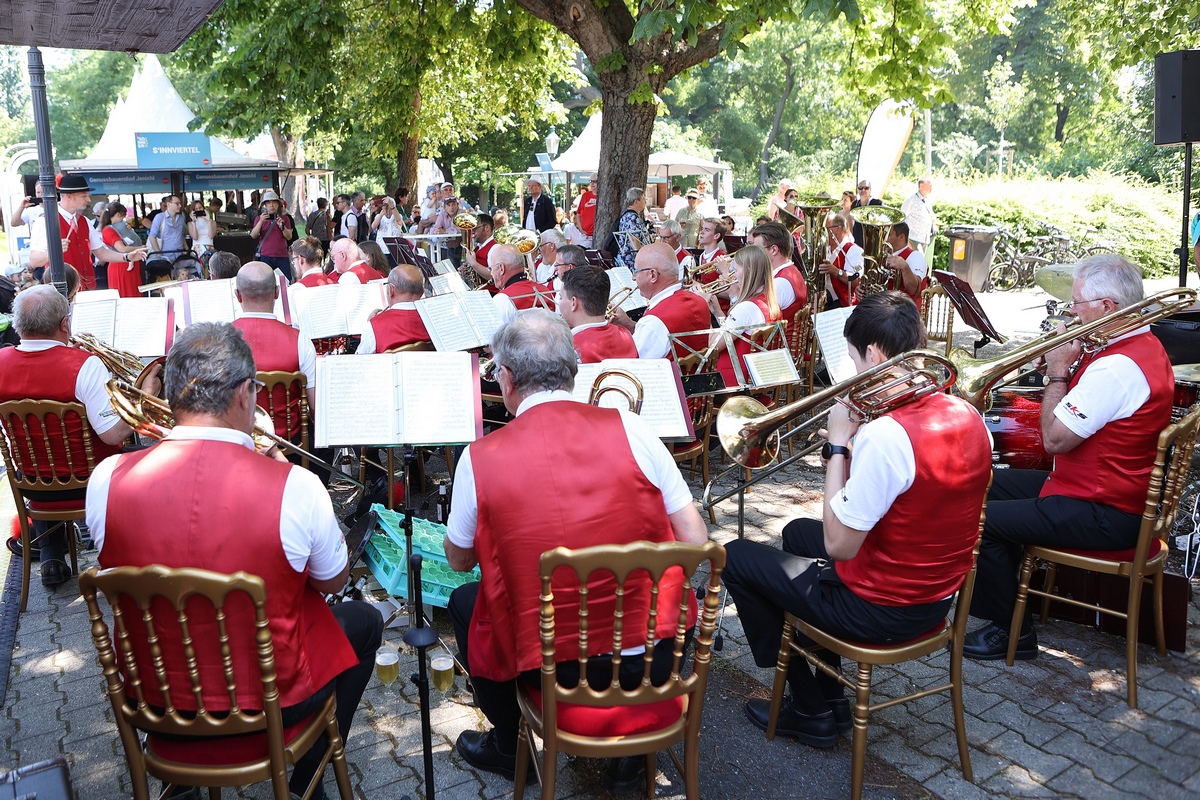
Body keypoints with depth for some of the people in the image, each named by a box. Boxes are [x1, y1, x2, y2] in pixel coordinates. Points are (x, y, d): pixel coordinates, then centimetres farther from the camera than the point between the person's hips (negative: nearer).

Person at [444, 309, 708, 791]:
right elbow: (696, 543, -5)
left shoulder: (480, 458, -11)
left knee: (464, 602, 27)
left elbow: (459, 561, 5)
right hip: (653, 661, 1)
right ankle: (631, 754, 36)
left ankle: (506, 746, 40)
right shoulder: (628, 428, -9)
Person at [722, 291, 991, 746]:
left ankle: (811, 711, 19)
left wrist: (838, 446, -17)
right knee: (797, 532, 29)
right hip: (939, 596, 9)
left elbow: (838, 546, -24)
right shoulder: (968, 417, -3)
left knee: (735, 557, 8)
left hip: (879, 610, -9)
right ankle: (830, 695, 33)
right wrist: (853, 447, 0)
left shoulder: (884, 435, -31)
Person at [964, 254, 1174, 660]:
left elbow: (1054, 439, -26)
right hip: (1121, 491, 11)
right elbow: (1087, 406, 12)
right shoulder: (1143, 345, 7)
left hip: (1102, 515, -11)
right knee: (991, 484, 19)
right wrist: (1069, 365, -4)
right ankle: (1005, 589, 30)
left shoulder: (1117, 367, -28)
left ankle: (1012, 631, 4)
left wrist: (1058, 372, -15)